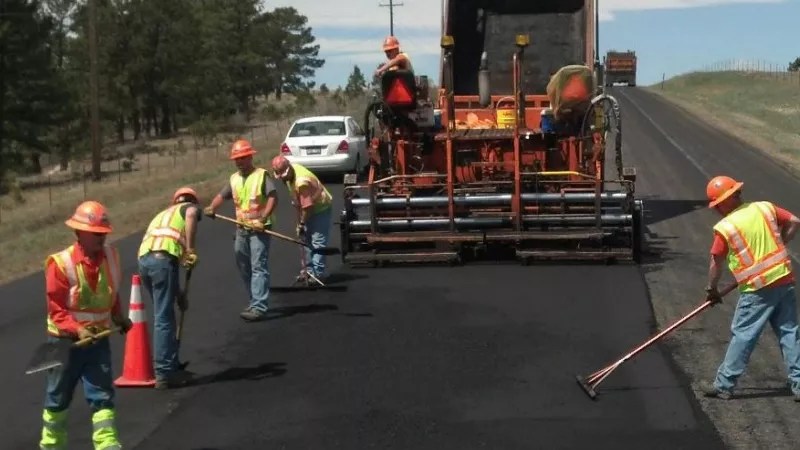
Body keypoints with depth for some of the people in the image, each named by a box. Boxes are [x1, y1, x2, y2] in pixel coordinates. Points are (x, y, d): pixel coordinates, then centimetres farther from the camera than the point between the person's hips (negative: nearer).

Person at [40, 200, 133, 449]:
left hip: (98, 339, 3)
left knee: (102, 394, -3)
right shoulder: (60, 263, -18)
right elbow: (56, 310, -18)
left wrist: (118, 317, 13)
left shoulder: (111, 255, -3)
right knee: (58, 398, 14)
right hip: (65, 340, -3)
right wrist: (77, 329, -30)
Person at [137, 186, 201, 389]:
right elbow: (191, 214, -11)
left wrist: (178, 294, 40)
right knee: (163, 318, -5)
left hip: (144, 259, 7)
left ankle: (172, 365, 27)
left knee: (165, 314, 20)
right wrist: (191, 250, -12)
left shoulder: (163, 214, 37)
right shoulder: (190, 207, 18)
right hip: (163, 258, -7)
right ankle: (164, 373, -4)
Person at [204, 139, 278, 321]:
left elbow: (273, 198, -16)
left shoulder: (262, 175, -7)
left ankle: (259, 307, -16)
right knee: (244, 267, 13)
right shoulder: (234, 179, 13)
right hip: (242, 229, 7)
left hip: (259, 229, -7)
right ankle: (256, 301, 26)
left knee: (259, 267, -12)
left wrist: (264, 217, -28)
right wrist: (212, 208, -7)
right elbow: (222, 195, 13)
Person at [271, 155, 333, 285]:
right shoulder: (291, 171, -6)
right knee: (305, 239, 13)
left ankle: (317, 273, -12)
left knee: (318, 241, -12)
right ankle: (308, 269, 20)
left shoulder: (302, 182, -34)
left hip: (321, 208, -10)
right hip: (310, 208, 10)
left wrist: (301, 224, -16)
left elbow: (307, 207, -28)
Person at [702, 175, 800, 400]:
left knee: (743, 335, 3)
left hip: (758, 290, -5)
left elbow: (716, 263, -2)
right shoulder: (765, 208, 3)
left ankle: (724, 384, 9)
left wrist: (712, 288, 13)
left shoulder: (725, 228, -9)